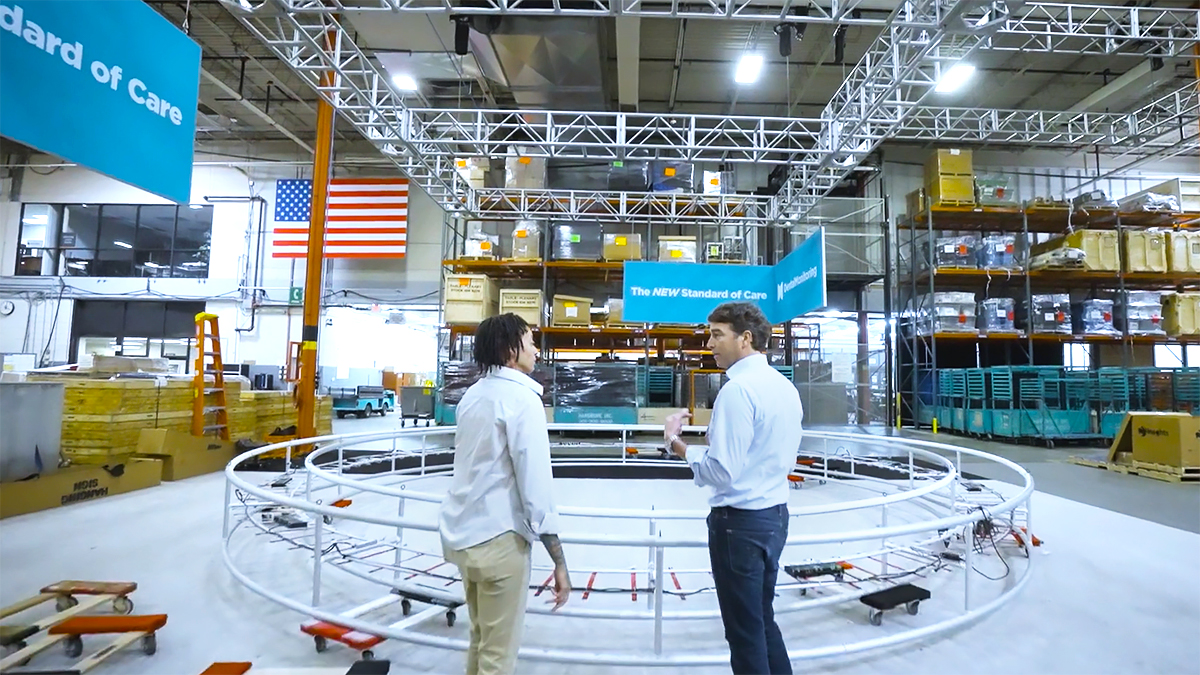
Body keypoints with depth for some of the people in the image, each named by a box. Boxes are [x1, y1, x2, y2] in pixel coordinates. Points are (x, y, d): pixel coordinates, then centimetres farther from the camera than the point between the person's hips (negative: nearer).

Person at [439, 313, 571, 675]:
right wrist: (559, 563, -16)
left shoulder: (473, 394, 7)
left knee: (481, 641, 24)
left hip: (463, 534, 8)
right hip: (498, 539, -8)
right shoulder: (521, 398, -16)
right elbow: (536, 487, -20)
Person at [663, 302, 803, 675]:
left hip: (740, 522, -9)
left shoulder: (738, 389, -21)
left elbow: (721, 472, -23)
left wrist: (675, 441, -13)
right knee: (763, 619, 23)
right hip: (775, 514, 9)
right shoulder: (786, 386, 7)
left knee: (745, 631, 8)